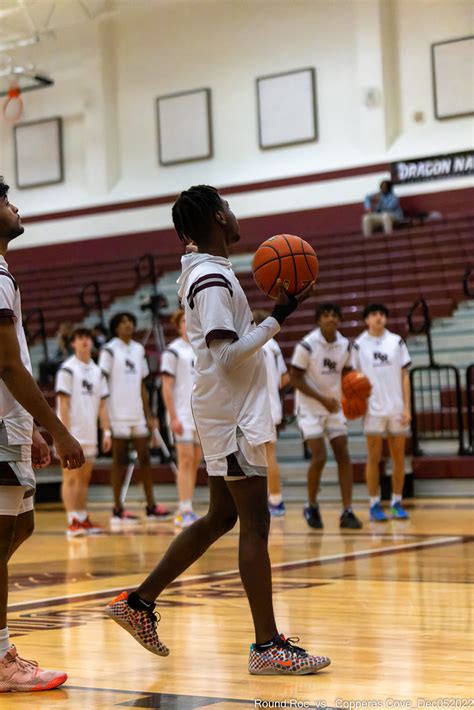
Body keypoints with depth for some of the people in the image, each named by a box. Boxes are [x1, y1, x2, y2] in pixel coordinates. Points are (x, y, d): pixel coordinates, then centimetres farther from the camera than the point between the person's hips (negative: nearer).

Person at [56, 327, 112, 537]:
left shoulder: (97, 372, 12)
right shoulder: (67, 369, -6)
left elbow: (102, 404, 13)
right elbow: (64, 403, -10)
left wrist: (106, 431, 6)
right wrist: (66, 433, -16)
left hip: (89, 434, 6)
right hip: (72, 434, -6)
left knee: (84, 479, 10)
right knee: (70, 478, -4)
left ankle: (83, 520, 15)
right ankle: (72, 522, -5)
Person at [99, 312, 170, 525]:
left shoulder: (139, 349, 14)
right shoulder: (109, 350, -4)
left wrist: (149, 414, 15)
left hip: (137, 414, 6)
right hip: (118, 414, -6)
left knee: (144, 458, 6)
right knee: (119, 460, -2)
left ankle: (151, 507, 10)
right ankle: (117, 510, 3)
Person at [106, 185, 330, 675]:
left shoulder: (205, 274, 16)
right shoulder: (212, 279, -16)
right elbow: (228, 356, -22)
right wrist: (278, 317, -20)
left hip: (229, 416, 10)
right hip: (233, 415, -10)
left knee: (221, 518, 15)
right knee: (255, 524, -8)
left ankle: (140, 603, 21)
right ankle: (267, 647, -4)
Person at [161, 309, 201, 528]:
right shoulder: (173, 351, -4)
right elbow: (166, 386, -8)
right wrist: (173, 417, -15)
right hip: (183, 415, -6)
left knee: (195, 462, 6)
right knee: (186, 459, -11)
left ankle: (185, 510, 12)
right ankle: (185, 511, -10)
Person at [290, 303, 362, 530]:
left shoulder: (345, 345, 0)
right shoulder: (307, 345, -16)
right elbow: (295, 379, -13)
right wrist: (322, 399, -21)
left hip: (334, 406, 5)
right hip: (310, 408, -5)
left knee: (343, 456, -3)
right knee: (319, 457, -13)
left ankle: (347, 512, 0)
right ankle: (311, 507, 8)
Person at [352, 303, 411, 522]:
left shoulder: (397, 342, 5)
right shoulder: (359, 345, 2)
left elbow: (405, 375, 5)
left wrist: (407, 407, -1)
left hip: (397, 408, 2)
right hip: (373, 409, -1)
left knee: (399, 456, 5)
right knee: (374, 458, 1)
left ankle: (397, 502, 14)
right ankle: (374, 504, 8)